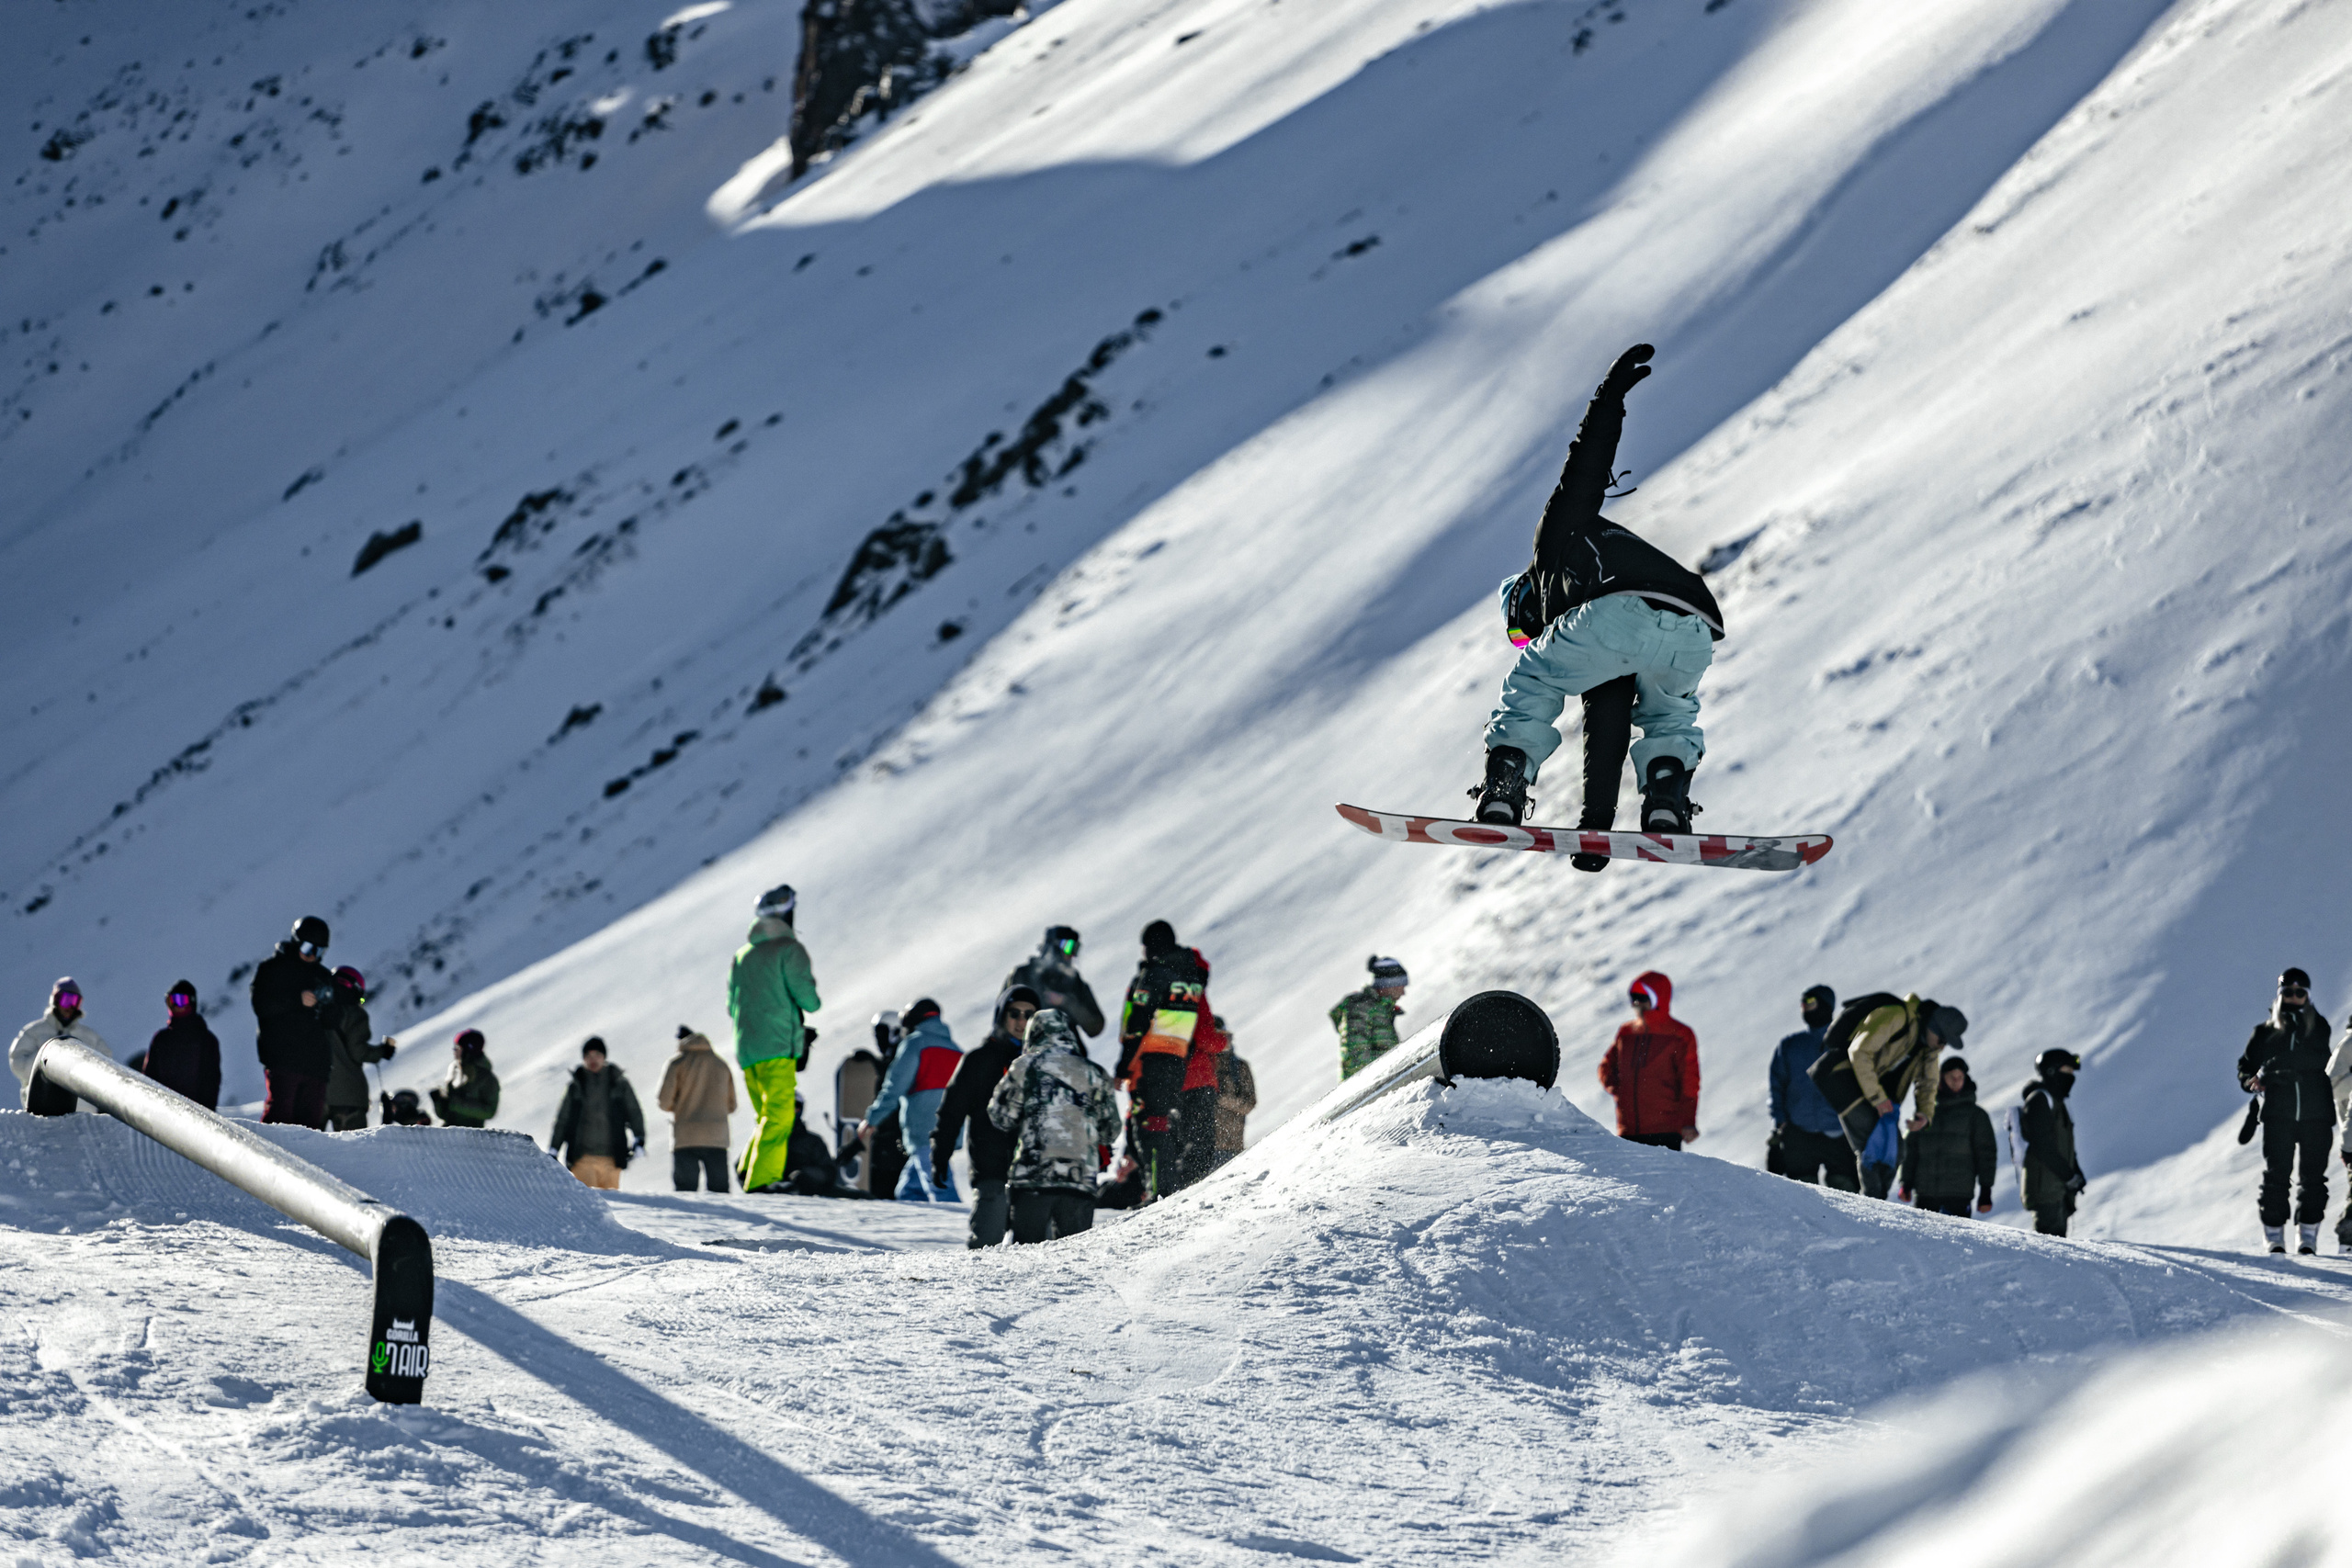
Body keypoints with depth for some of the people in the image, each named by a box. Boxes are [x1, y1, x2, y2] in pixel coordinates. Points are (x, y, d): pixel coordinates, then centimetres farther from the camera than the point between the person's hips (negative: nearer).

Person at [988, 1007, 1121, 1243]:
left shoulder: (1025, 1066, 3)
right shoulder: (1094, 1075, 10)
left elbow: (1002, 1116, 4)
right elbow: (1110, 1129, 13)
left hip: (1032, 1173, -2)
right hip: (1081, 1177, 2)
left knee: (1026, 1249, 0)